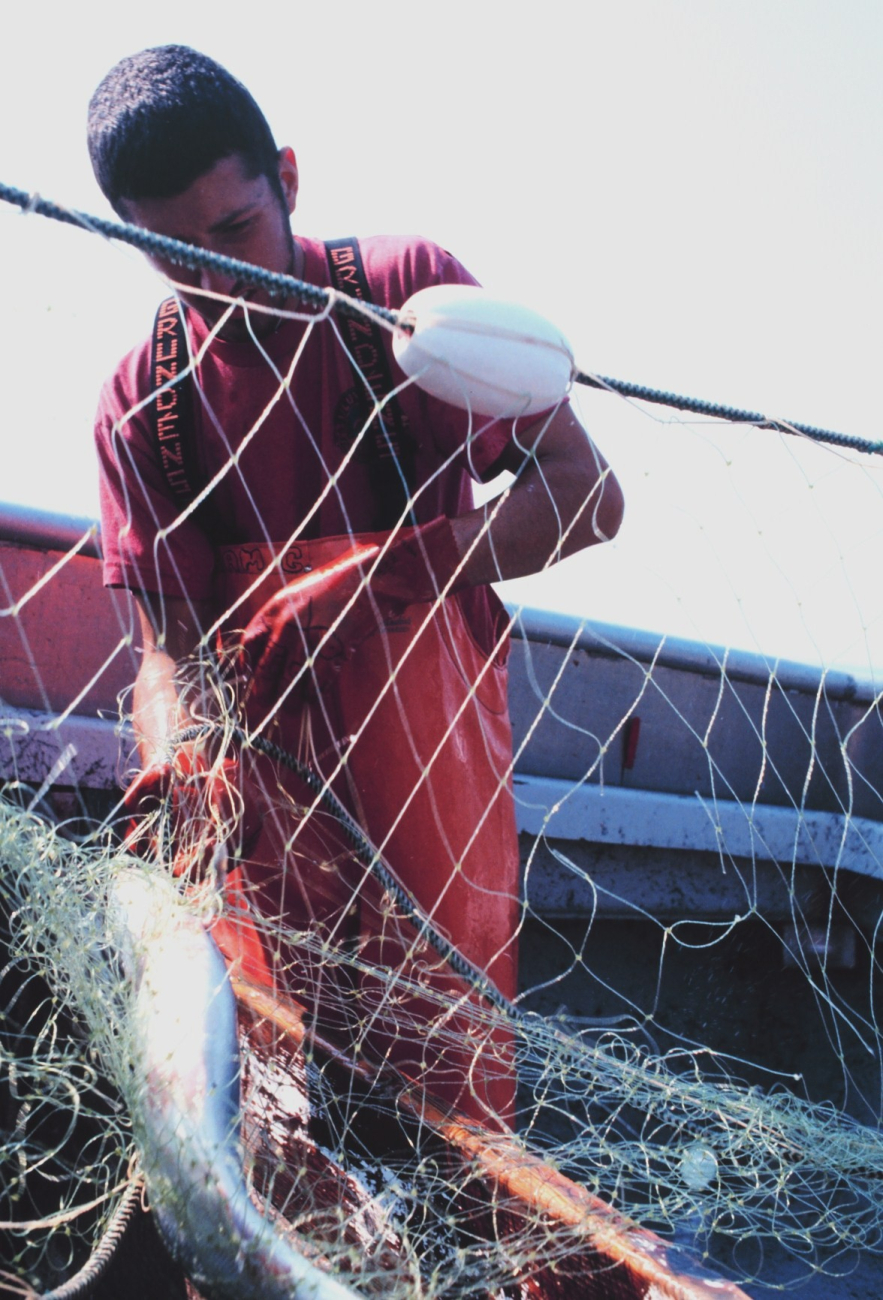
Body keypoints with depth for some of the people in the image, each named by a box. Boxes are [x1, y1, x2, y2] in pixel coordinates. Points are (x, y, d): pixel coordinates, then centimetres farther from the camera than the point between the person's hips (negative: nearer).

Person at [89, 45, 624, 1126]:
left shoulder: (412, 291, -1)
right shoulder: (142, 401, 4)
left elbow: (587, 495, -7)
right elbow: (167, 642, 0)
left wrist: (368, 573, -18)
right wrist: (184, 752, -25)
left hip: (430, 747, -1)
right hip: (257, 761, 2)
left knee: (452, 1069, -3)